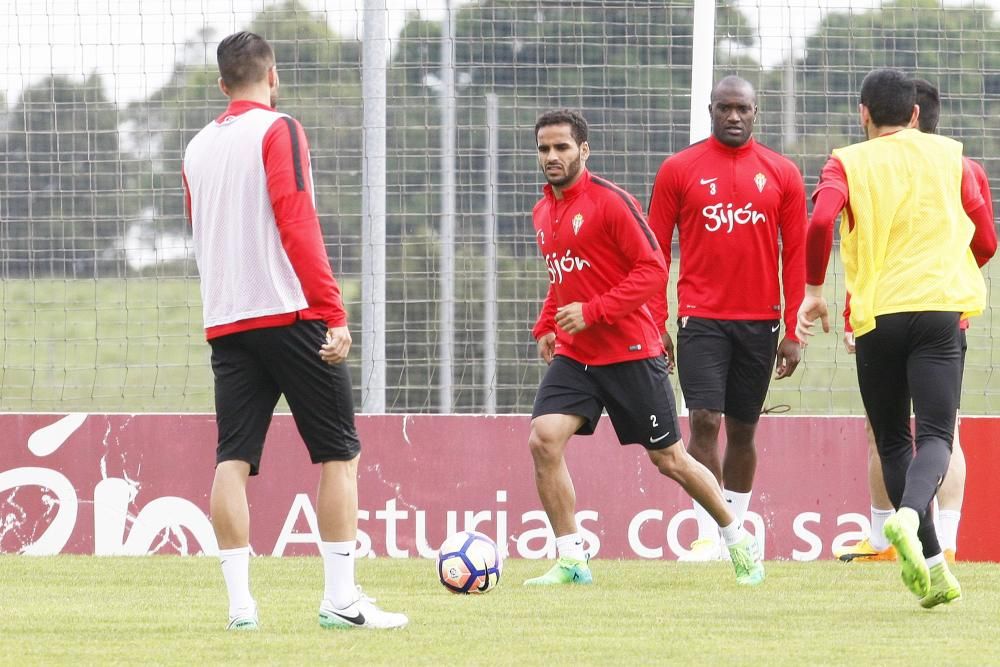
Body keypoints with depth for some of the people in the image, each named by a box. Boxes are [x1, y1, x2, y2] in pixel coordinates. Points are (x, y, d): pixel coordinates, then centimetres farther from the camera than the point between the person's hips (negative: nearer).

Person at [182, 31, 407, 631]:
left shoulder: (198, 149, 14)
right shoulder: (278, 130, -5)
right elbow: (297, 223, -13)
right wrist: (334, 314, -14)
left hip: (224, 323, 6)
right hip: (289, 313, -6)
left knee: (233, 459, 2)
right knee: (340, 453, 2)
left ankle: (240, 602, -5)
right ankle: (341, 599, -3)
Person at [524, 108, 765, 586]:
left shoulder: (610, 201, -13)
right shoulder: (543, 212, 10)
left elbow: (653, 270, -17)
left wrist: (592, 312, -21)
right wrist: (545, 327, 11)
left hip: (629, 352, -6)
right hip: (573, 354, 6)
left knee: (669, 459, 4)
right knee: (543, 439, -16)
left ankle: (738, 540, 24)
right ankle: (571, 560, -9)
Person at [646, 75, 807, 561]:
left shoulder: (782, 174, 5)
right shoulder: (679, 170, 2)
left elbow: (795, 256, 6)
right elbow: (655, 251, 4)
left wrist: (793, 331, 1)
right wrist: (655, 324, -3)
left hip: (759, 321, 2)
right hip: (701, 318, -2)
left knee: (743, 429, 9)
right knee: (705, 421, -12)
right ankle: (707, 537, -12)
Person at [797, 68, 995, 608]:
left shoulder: (848, 164, 4)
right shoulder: (949, 156, 9)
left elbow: (820, 222, -14)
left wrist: (814, 290, -1)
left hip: (876, 315, 0)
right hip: (939, 308, 0)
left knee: (893, 441, 12)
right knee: (935, 434, -5)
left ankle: (931, 565, 7)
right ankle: (909, 516, -37)